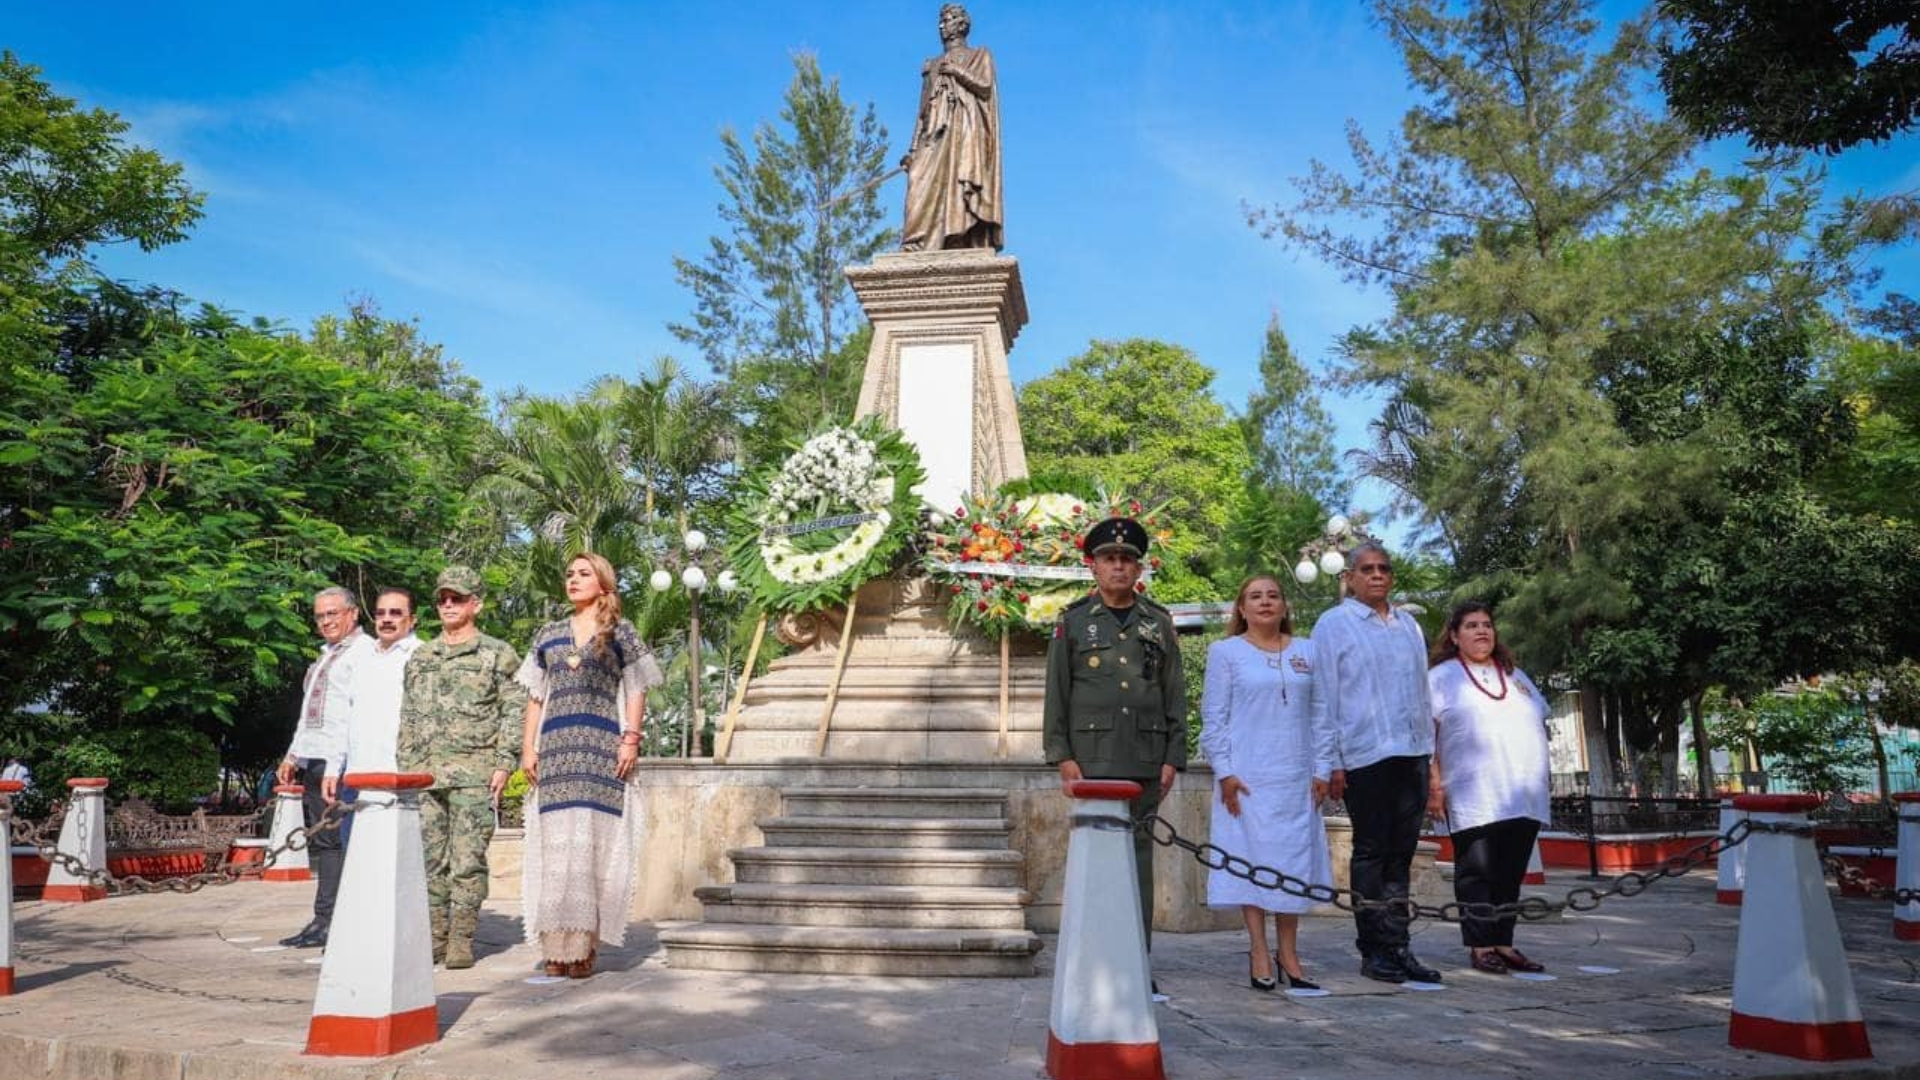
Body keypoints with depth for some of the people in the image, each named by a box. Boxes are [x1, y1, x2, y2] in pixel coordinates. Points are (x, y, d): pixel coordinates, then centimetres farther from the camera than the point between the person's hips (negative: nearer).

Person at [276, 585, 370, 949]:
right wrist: (292, 756, 22)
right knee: (321, 843, 9)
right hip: (312, 762, 9)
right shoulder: (325, 656, 25)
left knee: (335, 842, -9)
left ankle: (327, 922, -7)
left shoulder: (366, 652, -5)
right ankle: (326, 923, 12)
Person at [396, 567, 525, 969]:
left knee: (468, 860, -4)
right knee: (429, 860, 6)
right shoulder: (420, 657, 18)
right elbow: (407, 719, 19)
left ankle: (462, 941, 3)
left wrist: (504, 763, -9)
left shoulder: (497, 654, 3)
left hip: (474, 773, -4)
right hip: (425, 774, 5)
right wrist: (405, 768, 12)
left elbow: (514, 711, -1)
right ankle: (432, 937, 14)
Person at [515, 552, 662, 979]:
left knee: (591, 842, -6)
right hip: (555, 750, 3)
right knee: (555, 843, 0)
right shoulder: (548, 635, 18)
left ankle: (584, 944, -2)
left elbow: (636, 692, 3)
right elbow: (535, 696, 17)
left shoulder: (621, 632, 8)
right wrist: (527, 747, 7)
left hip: (602, 751, -3)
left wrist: (631, 740, -9)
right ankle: (555, 944, 4)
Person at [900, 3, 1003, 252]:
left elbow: (985, 86, -3)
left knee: (961, 184, -19)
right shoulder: (931, 66, 27)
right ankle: (917, 249, -28)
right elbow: (923, 111, 19)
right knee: (925, 185, -16)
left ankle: (968, 249, -26)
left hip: (965, 129, -4)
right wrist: (913, 149, 8)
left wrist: (956, 70, -3)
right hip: (936, 132, 4)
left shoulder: (979, 55, 16)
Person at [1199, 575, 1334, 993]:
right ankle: (1259, 953, 7)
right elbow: (1214, 717, 1)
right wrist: (1224, 772, -7)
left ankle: (1288, 953, 14)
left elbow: (1321, 714, 12)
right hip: (1247, 777, -3)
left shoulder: (1307, 652, 11)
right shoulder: (1225, 652, 3)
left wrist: (1322, 769, 5)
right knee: (1252, 856, -2)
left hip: (1297, 778, 3)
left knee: (1296, 861, 4)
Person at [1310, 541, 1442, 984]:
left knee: (1400, 856, 9)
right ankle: (1373, 951, 9)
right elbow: (1325, 697, -3)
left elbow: (1423, 690, 19)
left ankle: (1397, 946, 16)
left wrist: (1430, 748, 12)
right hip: (1365, 756, -5)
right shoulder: (1333, 624, 1)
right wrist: (1332, 762, -8)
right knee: (1371, 854, 1)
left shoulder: (1408, 625, 17)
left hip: (1412, 752, 5)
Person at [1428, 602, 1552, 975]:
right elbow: (1426, 734, -4)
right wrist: (1434, 784, -12)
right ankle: (1480, 946, 3)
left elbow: (1540, 722, 24)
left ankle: (1503, 944, 15)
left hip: (1524, 796, 5)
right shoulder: (1441, 677, 4)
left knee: (1511, 873, 7)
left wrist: (1540, 770, 13)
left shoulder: (1515, 676, 21)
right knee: (1477, 872, -3)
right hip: (1472, 799, -5)